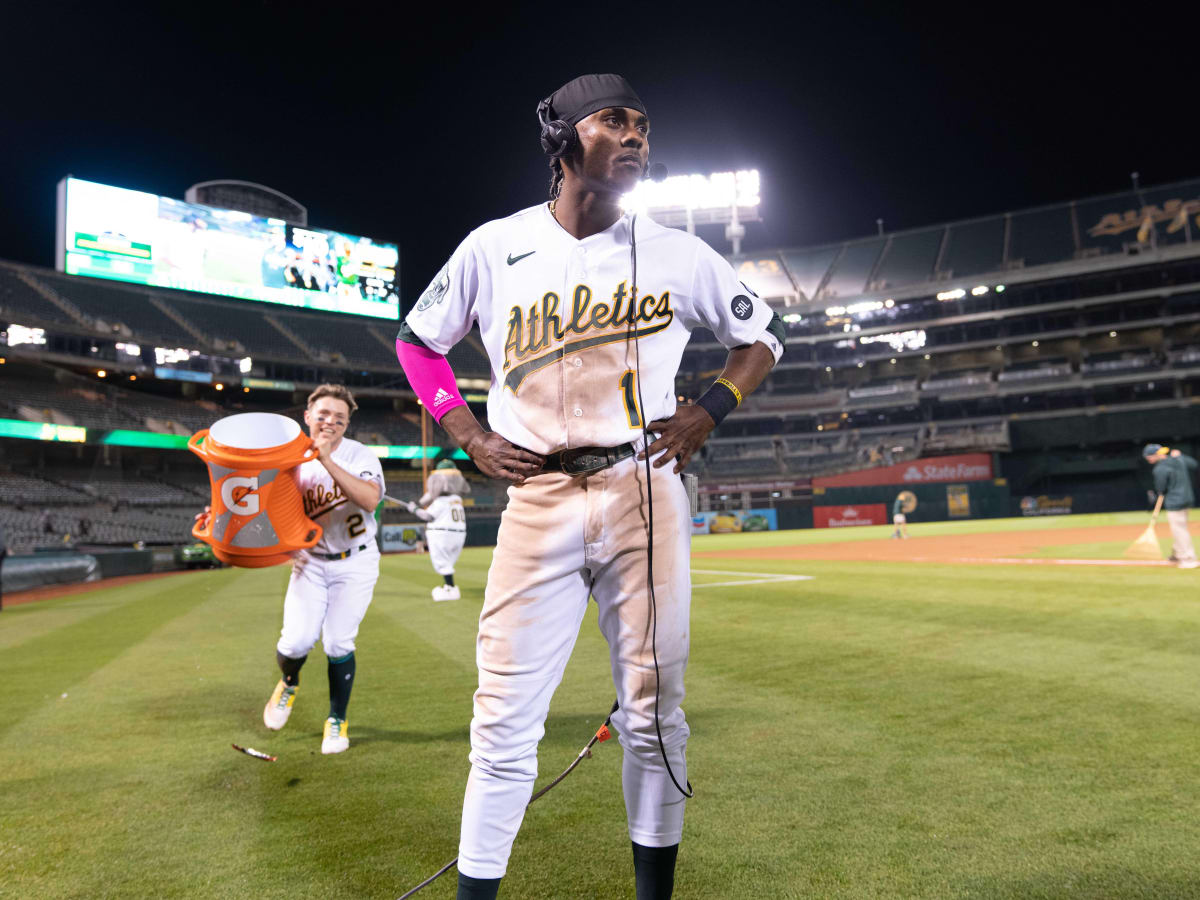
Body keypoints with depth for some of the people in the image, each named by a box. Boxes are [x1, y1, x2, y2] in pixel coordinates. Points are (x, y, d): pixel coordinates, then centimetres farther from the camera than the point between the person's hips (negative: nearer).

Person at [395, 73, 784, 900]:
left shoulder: (677, 254, 6)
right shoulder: (493, 248, 5)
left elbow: (763, 335, 17)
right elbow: (417, 342, 17)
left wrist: (708, 411, 1)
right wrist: (472, 438, 5)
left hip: (645, 496, 1)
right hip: (537, 503, 0)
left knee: (654, 714, 8)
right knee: (504, 722, 1)